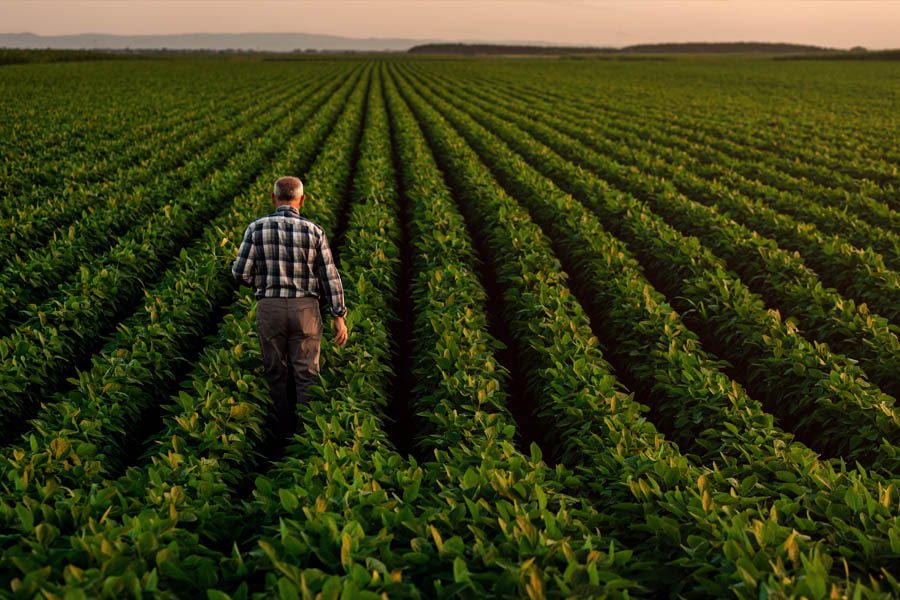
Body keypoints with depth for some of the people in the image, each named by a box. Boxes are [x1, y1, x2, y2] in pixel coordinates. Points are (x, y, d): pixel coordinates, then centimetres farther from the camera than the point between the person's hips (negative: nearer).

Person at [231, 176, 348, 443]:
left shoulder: (257, 228, -6)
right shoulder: (314, 231, -5)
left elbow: (241, 274, -6)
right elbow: (330, 276, -4)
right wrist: (339, 317, 2)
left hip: (269, 308, 1)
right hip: (305, 309, 0)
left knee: (277, 372, 14)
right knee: (306, 374, 7)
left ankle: (285, 431, 23)